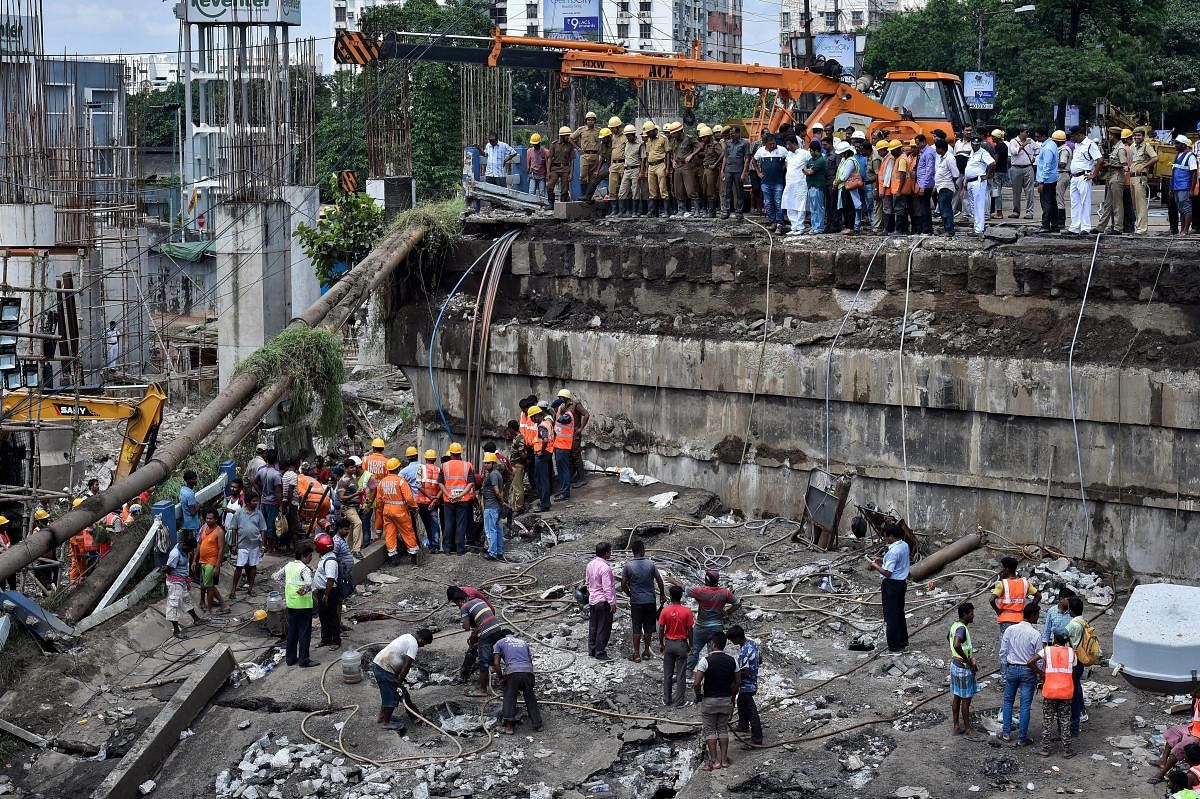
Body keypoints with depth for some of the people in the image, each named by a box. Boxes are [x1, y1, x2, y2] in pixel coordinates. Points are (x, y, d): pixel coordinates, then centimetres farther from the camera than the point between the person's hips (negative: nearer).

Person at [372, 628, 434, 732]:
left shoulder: (408, 637, 17)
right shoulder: (414, 644, -13)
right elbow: (406, 666, -16)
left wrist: (400, 679, 30)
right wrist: (399, 683, -10)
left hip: (377, 663, 10)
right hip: (384, 668, -10)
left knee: (387, 695, 23)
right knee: (392, 697, 3)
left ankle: (381, 718, 35)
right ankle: (386, 723, 14)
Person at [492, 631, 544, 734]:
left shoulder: (500, 643, 21)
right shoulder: (524, 643, 32)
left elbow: (496, 663, 8)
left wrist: (502, 678, 18)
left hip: (512, 671, -3)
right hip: (528, 671, 3)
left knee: (509, 698, 5)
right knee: (530, 699, 15)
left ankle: (509, 726, -6)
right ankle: (537, 724, 12)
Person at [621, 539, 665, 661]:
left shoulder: (628, 566, -8)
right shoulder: (650, 564, -6)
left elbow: (623, 585, -6)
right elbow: (659, 581, -1)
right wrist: (662, 595, 14)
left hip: (636, 602, -1)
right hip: (650, 601, 1)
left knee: (637, 628, 5)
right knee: (648, 627, 12)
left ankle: (636, 654, 8)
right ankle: (646, 651, 21)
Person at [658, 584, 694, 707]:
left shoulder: (665, 611, -10)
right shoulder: (686, 611, -12)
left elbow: (661, 630, -6)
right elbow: (690, 630, -8)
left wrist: (661, 644, 8)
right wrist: (690, 645, 6)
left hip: (669, 644, 1)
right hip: (682, 644, -1)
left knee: (667, 674, 12)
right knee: (681, 674, 7)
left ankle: (667, 700, 17)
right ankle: (679, 701, 10)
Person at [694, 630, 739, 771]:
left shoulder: (705, 660, -16)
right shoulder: (732, 661, -3)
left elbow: (697, 683, -19)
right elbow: (738, 682, 3)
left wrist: (699, 696, -2)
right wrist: (732, 697, 16)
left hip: (709, 701, -4)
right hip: (726, 700, 4)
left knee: (710, 730, 7)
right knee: (723, 729, 15)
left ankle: (714, 761, 6)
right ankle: (724, 759, 16)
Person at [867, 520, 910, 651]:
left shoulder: (893, 552, -25)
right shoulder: (904, 545, 4)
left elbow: (887, 572, -26)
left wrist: (875, 566, -13)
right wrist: (881, 560, 12)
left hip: (891, 585, -10)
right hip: (902, 582, 10)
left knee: (891, 616, 0)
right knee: (899, 612, 21)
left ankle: (894, 646, 5)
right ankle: (903, 640, 31)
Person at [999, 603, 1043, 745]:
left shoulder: (1010, 630, -4)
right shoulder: (1035, 634, -14)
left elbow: (1003, 652, 0)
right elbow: (1039, 658, -9)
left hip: (1011, 669, 3)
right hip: (1028, 670, -3)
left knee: (1008, 701, 17)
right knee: (1025, 705, 5)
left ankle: (1006, 734, 19)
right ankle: (1022, 738, 10)